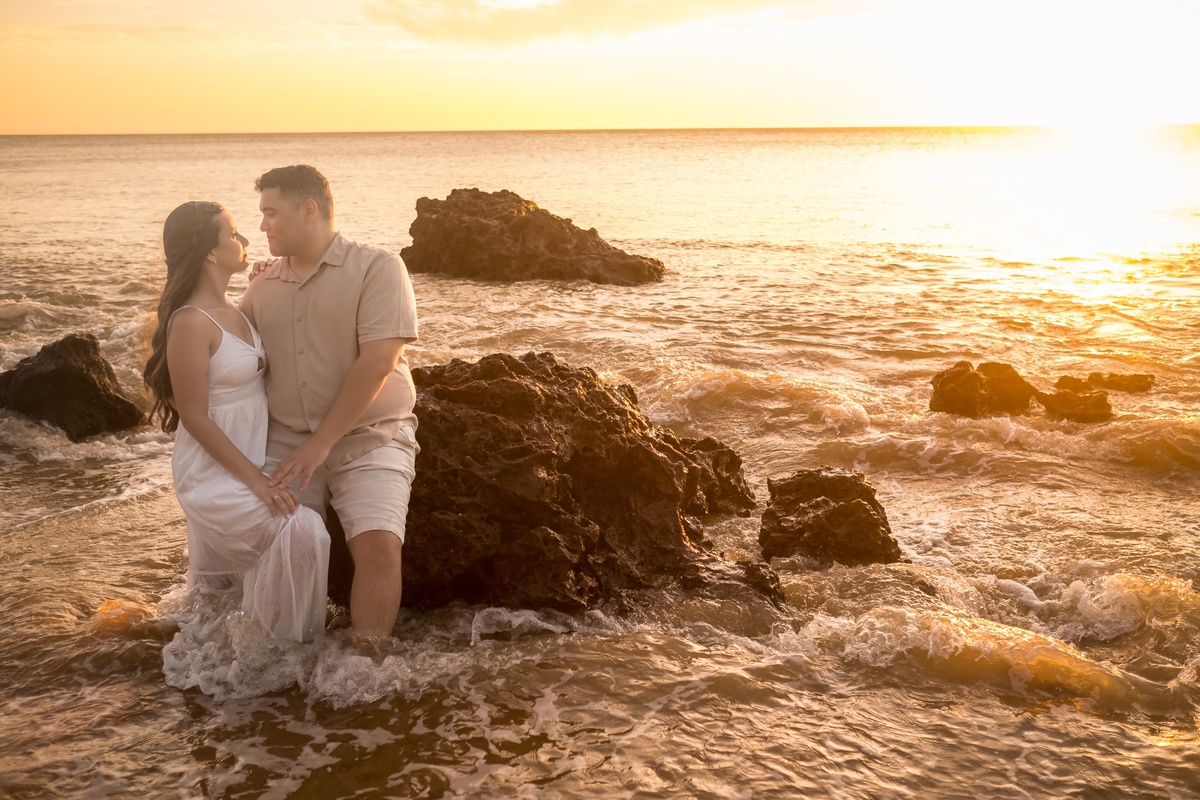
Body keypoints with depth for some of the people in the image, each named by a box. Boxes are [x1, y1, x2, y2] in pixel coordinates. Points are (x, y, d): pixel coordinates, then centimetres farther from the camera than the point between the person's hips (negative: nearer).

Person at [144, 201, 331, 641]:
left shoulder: (232, 310, 7)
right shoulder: (191, 323, -21)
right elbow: (194, 416, -20)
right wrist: (255, 480, -21)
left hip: (246, 464, 9)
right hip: (212, 475, -9)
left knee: (220, 583, 21)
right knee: (302, 532, -24)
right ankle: (275, 645, -7)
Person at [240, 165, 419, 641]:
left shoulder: (377, 268, -6)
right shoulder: (264, 285, 12)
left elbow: (377, 362, -14)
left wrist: (320, 444, -15)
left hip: (366, 438, -4)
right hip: (286, 441, 4)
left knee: (378, 545, -22)